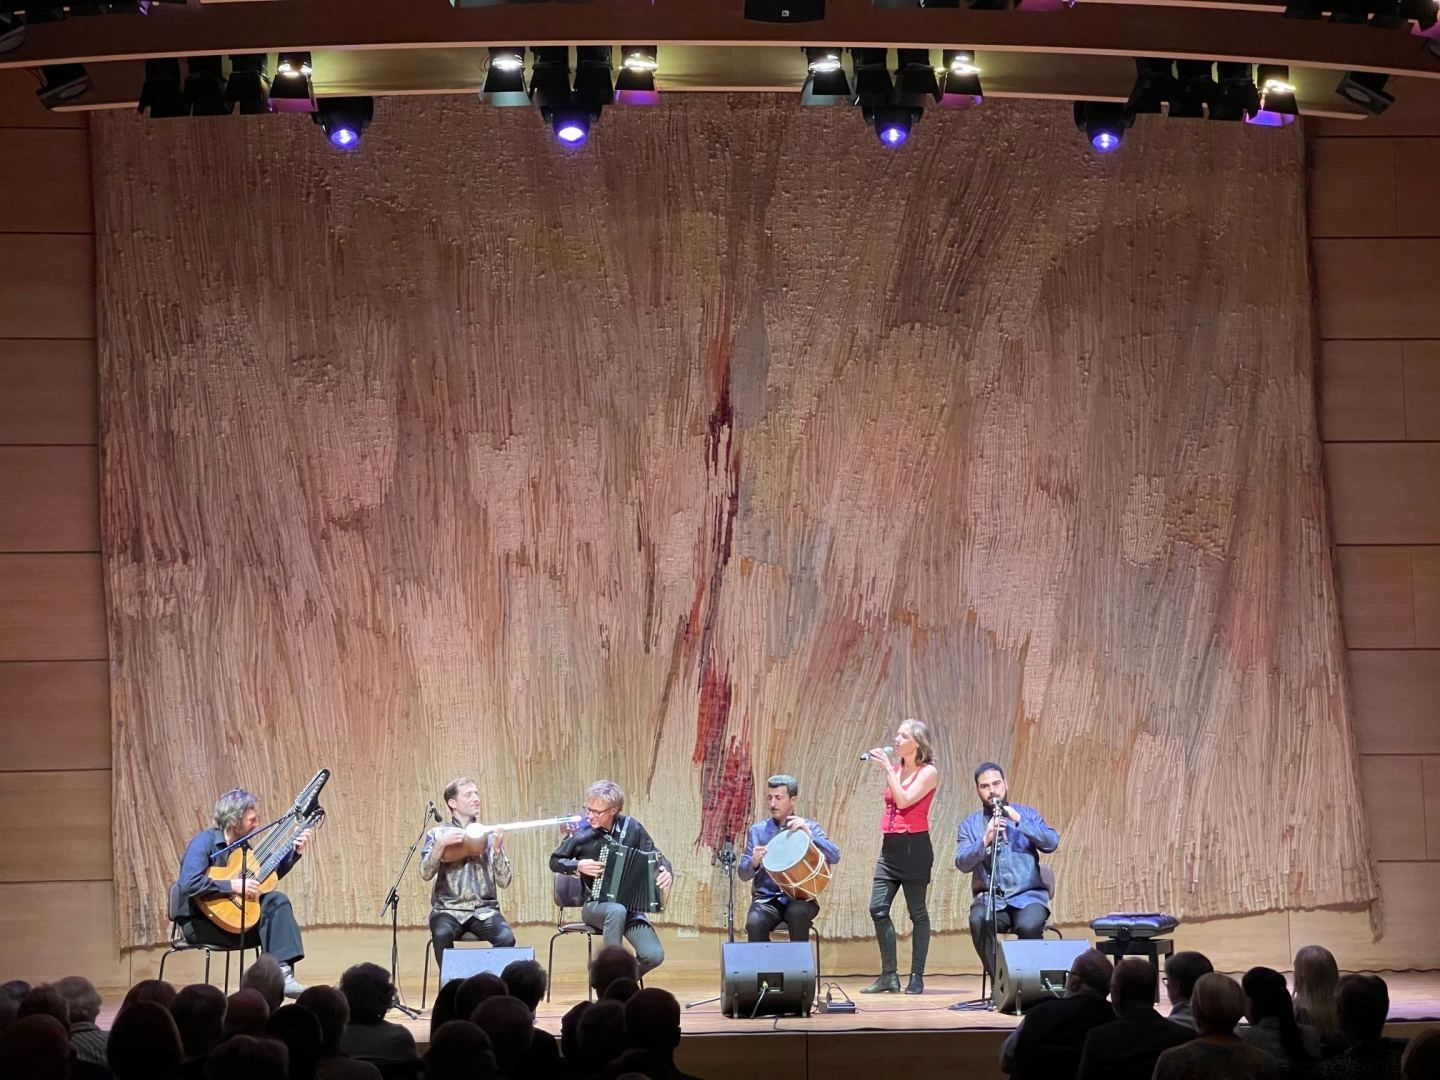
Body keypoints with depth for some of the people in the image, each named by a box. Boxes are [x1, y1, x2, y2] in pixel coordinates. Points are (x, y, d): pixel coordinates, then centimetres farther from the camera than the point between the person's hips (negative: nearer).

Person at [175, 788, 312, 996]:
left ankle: (282, 973, -20)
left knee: (276, 900, -10)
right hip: (199, 923, -8)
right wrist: (233, 885, -28)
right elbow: (190, 884, -31)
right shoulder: (204, 842, -17)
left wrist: (295, 852, 11)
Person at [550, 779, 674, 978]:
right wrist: (578, 865, -13)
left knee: (654, 956, -20)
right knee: (617, 911, -39)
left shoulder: (631, 828, -3)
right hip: (595, 906, -2)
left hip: (630, 906, 2)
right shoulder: (581, 835, -6)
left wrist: (665, 871, -19)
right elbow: (555, 862, 7)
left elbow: (655, 857, 3)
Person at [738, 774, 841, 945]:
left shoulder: (808, 827, 6)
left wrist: (809, 834, -20)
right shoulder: (757, 831, 9)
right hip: (766, 898, 1)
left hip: (800, 898, -1)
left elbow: (835, 857, -7)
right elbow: (743, 874, 6)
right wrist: (754, 862, -17)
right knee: (754, 923, -31)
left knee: (797, 912, -35)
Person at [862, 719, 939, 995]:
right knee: (878, 909, -2)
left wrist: (888, 768, -13)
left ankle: (917, 977, 5)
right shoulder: (896, 769, 14)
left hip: (914, 847, -7)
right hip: (890, 846, 7)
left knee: (917, 912, 0)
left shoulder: (928, 772, -4)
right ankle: (889, 975, 4)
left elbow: (904, 800, -17)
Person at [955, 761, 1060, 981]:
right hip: (989, 898, 0)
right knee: (979, 922, -33)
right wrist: (985, 840, -21)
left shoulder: (1027, 814, 11)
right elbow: (962, 864, -5)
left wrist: (1019, 821, -14)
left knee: (1029, 926, -33)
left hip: (1028, 896, 0)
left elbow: (1052, 843, -5)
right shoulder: (969, 824, 10)